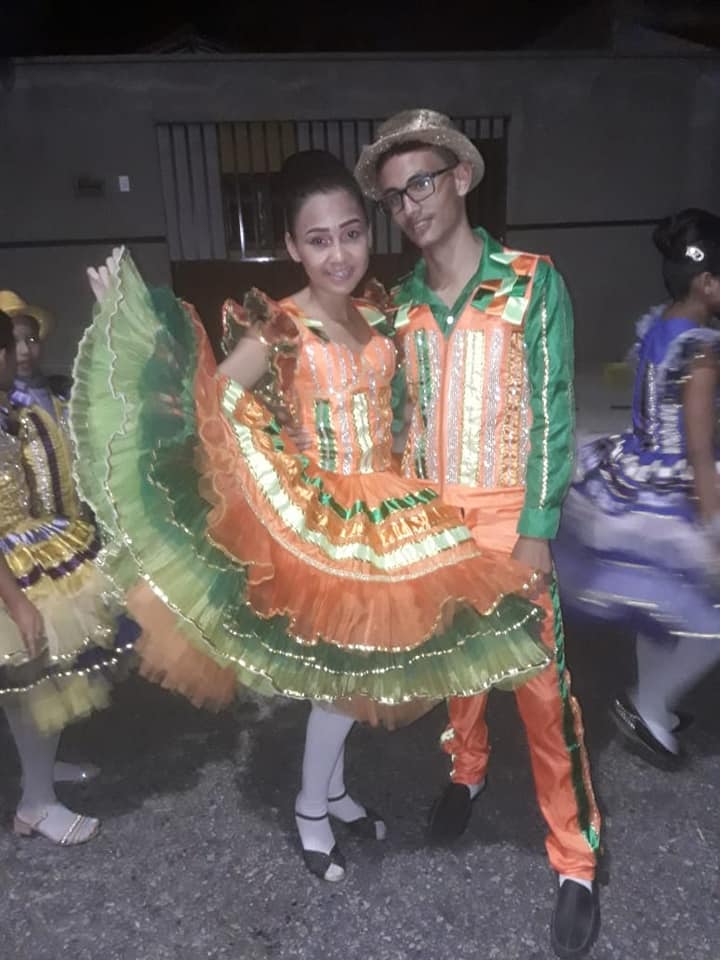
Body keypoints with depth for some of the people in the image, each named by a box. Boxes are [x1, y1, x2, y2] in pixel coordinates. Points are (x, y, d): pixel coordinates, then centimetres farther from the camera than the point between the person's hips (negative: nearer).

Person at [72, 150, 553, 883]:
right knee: (340, 671, 5)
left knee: (364, 666, 18)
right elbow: (200, 404, -24)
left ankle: (332, 789, 42)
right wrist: (127, 325, -31)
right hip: (317, 519, -6)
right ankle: (310, 810, 31)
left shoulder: (376, 318, 4)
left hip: (381, 511, 7)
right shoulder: (278, 329, -15)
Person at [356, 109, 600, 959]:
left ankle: (575, 865, 16)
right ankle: (467, 770, 44)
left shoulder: (532, 284, -5)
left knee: (542, 686, 0)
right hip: (429, 518, 4)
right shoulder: (400, 305, 5)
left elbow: (552, 411, -8)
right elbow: (401, 416, 9)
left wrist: (537, 530, -13)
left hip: (509, 519, -3)